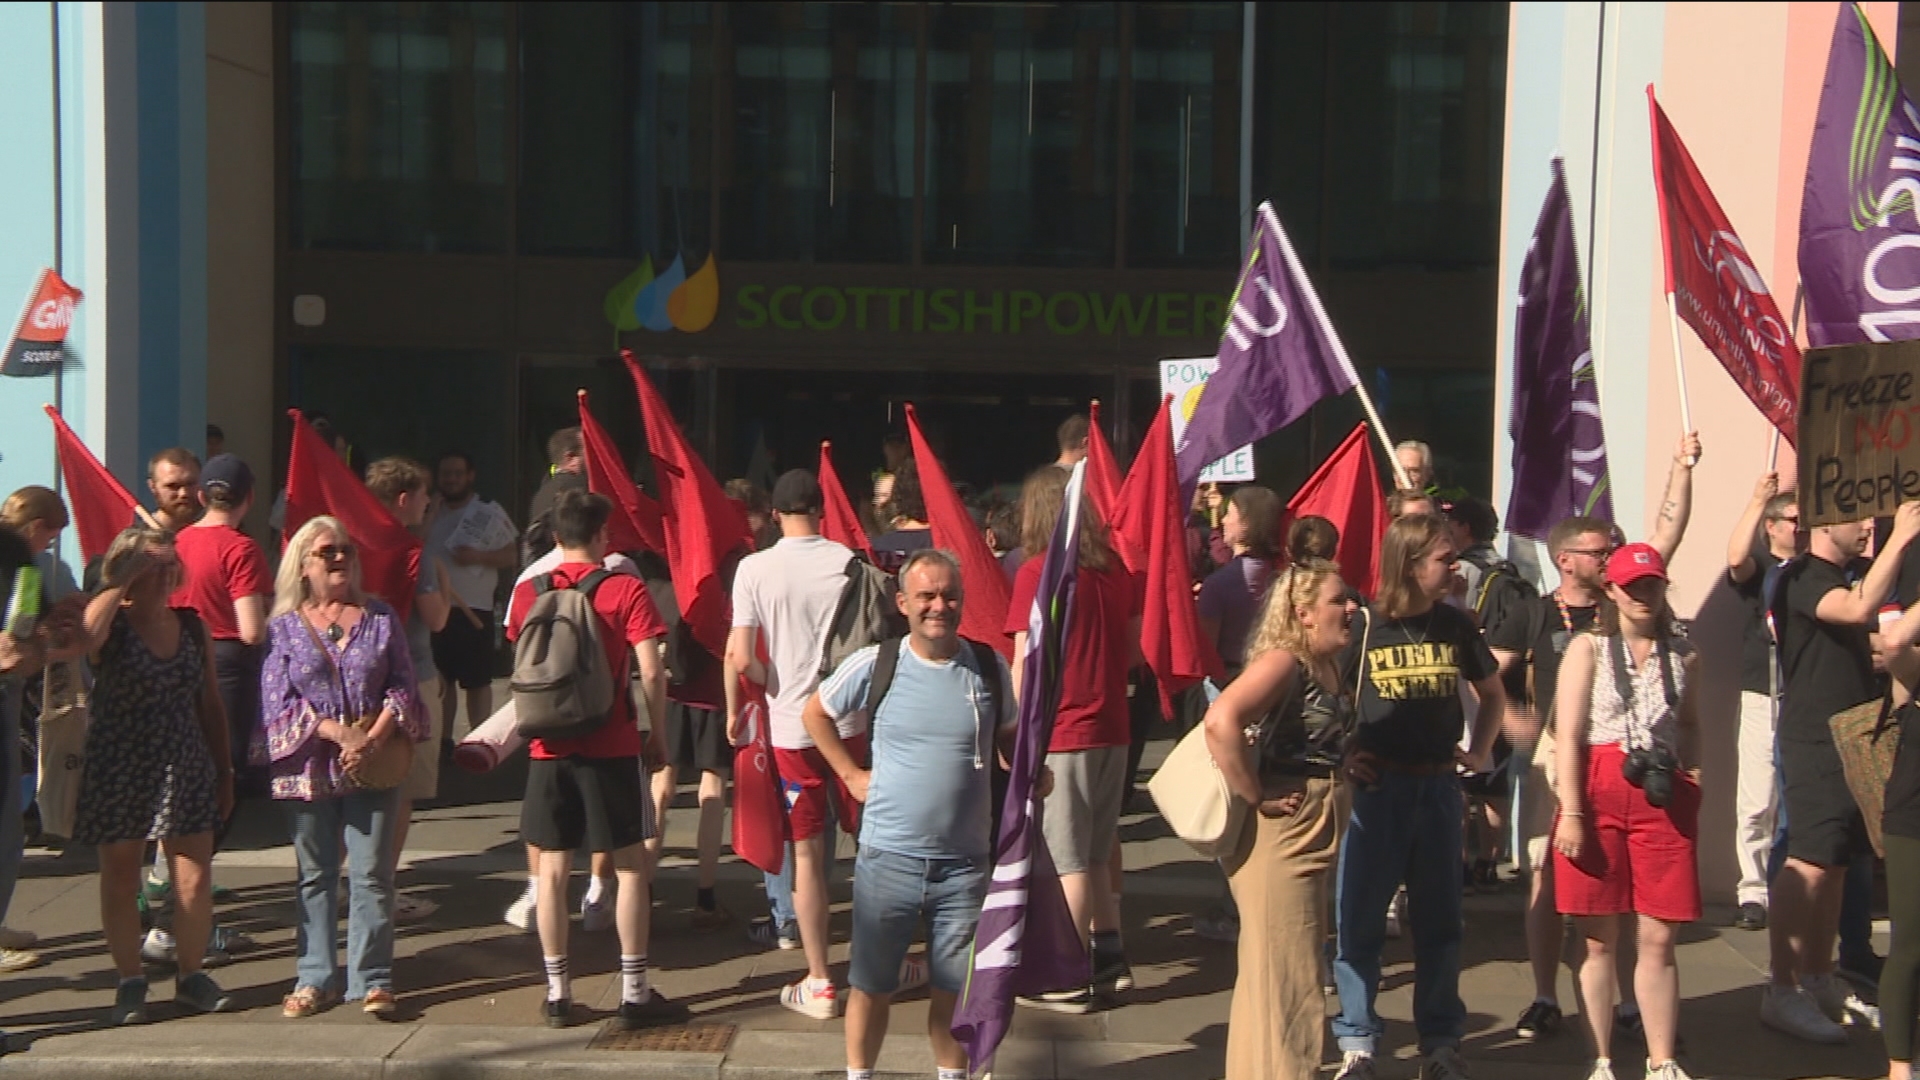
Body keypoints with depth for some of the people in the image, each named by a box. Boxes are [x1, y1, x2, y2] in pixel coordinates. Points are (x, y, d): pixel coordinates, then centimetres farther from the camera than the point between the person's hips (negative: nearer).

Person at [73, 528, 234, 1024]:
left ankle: (191, 975, 17)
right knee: (120, 880, 7)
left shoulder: (193, 626, 7)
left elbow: (211, 704, 12)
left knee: (195, 879, 1)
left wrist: (224, 772, 11)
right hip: (119, 772, -3)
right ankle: (130, 982, 19)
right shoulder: (111, 625, -5)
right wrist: (122, 583, -20)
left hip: (187, 771, 3)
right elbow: (85, 633, -32)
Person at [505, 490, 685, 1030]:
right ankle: (635, 993, 8)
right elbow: (650, 672, -12)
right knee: (631, 867, 6)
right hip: (612, 747, -3)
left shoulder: (528, 591, 3)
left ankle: (557, 993, 16)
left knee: (552, 869, 9)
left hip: (549, 748, 3)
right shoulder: (626, 589, -7)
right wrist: (656, 732, 0)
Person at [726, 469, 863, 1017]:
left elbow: (739, 658, -12)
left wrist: (735, 711, 5)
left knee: (807, 853, 5)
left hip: (790, 728, -1)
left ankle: (819, 984, 11)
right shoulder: (849, 561, -3)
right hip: (849, 721, 1)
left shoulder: (754, 568, -6)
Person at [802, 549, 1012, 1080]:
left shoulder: (990, 668, -1)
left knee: (955, 991, 12)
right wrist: (850, 773, 3)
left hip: (966, 861, 1)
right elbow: (815, 713, 10)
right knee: (871, 986, 11)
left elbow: (1009, 736, 16)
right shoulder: (873, 665, -6)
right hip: (888, 858, -1)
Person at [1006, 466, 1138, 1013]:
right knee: (1095, 855, 18)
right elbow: (1132, 646, 13)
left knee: (1068, 860, 1)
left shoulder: (1037, 573, -13)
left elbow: (1026, 662, -14)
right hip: (1111, 727, 6)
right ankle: (1109, 957, 26)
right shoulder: (1115, 569, 4)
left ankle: (1068, 981, 9)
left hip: (1060, 734, -6)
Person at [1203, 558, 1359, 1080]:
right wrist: (1255, 797, -26)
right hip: (1278, 833, -10)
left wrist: (1348, 773, 5)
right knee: (1282, 973, -3)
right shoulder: (1284, 661, -17)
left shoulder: (1332, 668, 11)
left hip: (1313, 833, 10)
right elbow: (1220, 721, -33)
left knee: (1292, 970, 18)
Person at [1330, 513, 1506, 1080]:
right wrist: (1340, 755, -8)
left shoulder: (1455, 625, 5)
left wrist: (1480, 751, 9)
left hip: (1438, 786, 4)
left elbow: (1492, 692, 20)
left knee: (1438, 920, 11)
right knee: (1360, 920, 2)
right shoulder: (1364, 626, -7)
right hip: (1376, 785, -4)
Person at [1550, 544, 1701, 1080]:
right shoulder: (1588, 648, 2)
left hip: (1663, 800, 2)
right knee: (1599, 940, 3)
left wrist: (1688, 779, 6)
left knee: (1658, 940, 3)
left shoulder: (1683, 656, 11)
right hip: (1598, 794, -2)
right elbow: (1567, 736, -4)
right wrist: (1570, 813, -11)